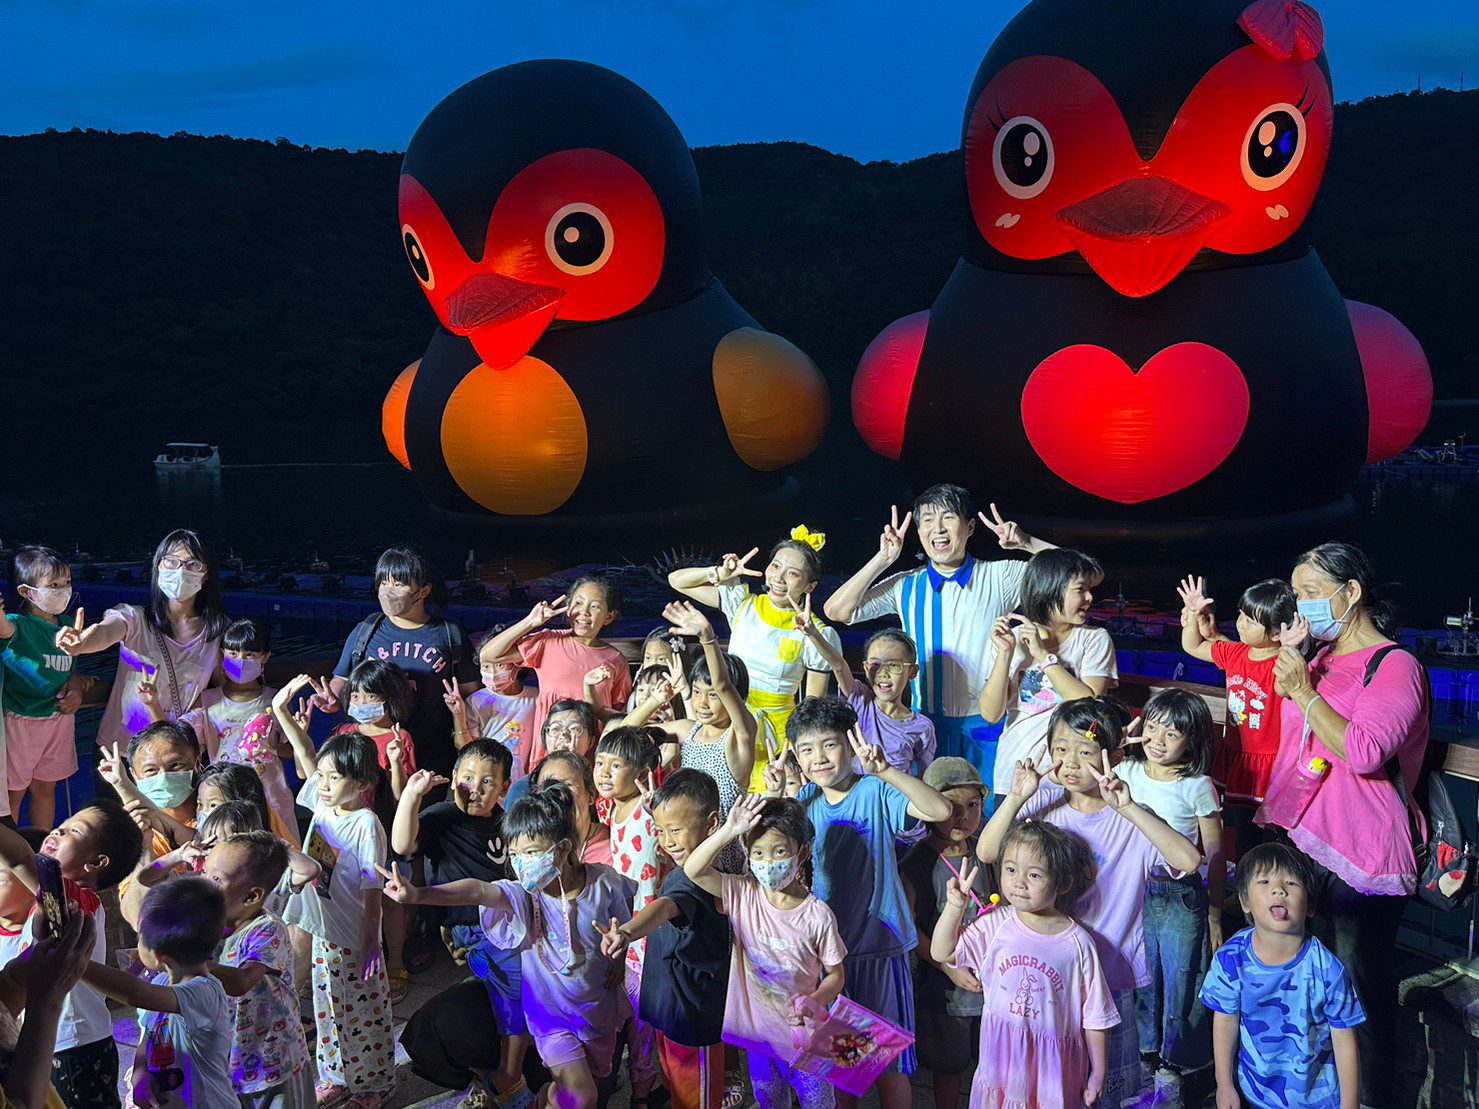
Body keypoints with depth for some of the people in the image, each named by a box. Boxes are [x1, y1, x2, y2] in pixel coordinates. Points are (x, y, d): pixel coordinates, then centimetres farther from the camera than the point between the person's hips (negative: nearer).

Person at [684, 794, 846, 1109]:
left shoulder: (817, 914, -16)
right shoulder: (743, 894, -9)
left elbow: (836, 973, -5)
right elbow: (693, 870, -20)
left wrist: (815, 1001, -25)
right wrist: (728, 832, -31)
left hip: (804, 1030, -2)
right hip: (758, 1029, 3)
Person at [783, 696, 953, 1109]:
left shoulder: (875, 792, -13)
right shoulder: (805, 800, 2)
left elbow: (940, 810, -27)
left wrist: (885, 770, -36)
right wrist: (774, 800, -9)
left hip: (878, 944, -4)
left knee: (888, 1061, 7)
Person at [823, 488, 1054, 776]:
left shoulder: (1000, 577, 1)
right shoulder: (906, 587, 5)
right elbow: (837, 611, -2)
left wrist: (1027, 543, -11)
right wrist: (883, 559, -4)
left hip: (986, 729, -1)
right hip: (927, 728, 1)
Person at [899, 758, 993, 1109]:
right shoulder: (918, 861, -15)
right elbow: (908, 926, -15)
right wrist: (948, 967, -20)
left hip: (991, 979, 4)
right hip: (944, 984, -4)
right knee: (949, 1067, 12)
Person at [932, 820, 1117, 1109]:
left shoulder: (1077, 943, -10)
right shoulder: (995, 925, -4)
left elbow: (1095, 1017, -3)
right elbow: (942, 952, -4)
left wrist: (1098, 1073, 0)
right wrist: (956, 906, -14)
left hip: (1054, 1066, -2)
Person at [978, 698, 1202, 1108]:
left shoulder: (1130, 821, -11)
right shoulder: (1043, 804, -2)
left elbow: (1189, 860, -27)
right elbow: (987, 853, -10)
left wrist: (1129, 809, -33)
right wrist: (1016, 797, -22)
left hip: (1107, 977, -2)